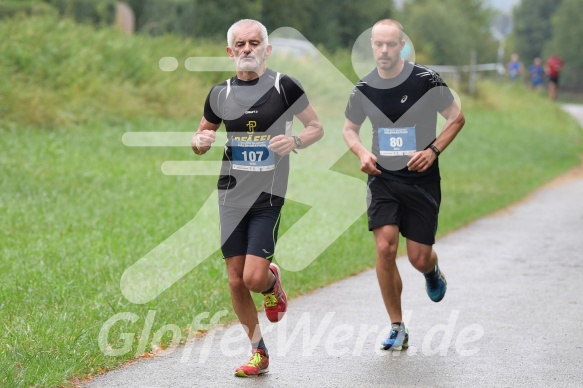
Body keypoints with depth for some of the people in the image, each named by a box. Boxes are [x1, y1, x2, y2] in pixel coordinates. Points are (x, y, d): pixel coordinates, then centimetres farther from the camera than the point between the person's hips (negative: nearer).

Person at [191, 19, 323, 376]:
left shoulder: (284, 86, -6)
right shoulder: (220, 93, 5)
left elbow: (317, 127, 3)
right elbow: (201, 140, 17)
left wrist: (296, 141, -18)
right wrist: (200, 141, -7)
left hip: (268, 197, -4)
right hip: (232, 196, 4)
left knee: (255, 277, -14)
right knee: (236, 281, 3)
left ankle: (272, 282, 24)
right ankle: (259, 353, 19)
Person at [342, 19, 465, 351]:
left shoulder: (426, 80, -11)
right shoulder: (364, 88, -2)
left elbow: (457, 117, 0)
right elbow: (350, 128, 15)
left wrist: (433, 150, -12)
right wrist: (362, 152, -6)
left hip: (422, 180, -2)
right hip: (383, 179, 2)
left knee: (419, 259, 0)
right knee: (385, 247, -15)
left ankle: (432, 271, 42)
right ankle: (398, 329, -2)